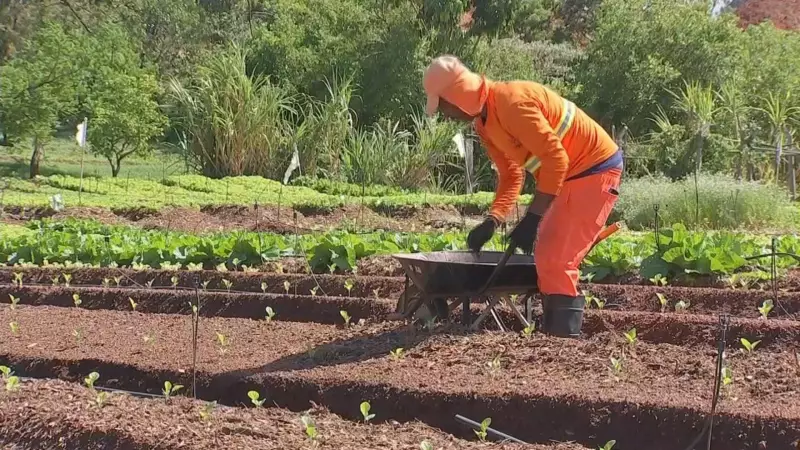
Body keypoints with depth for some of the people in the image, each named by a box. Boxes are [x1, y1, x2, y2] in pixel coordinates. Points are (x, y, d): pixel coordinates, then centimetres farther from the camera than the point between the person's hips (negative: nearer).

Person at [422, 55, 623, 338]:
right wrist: (492, 220, -5)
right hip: (569, 175, 10)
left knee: (555, 261, -12)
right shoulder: (483, 121, 6)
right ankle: (552, 333, 21)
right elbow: (510, 176, 10)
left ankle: (564, 339, -6)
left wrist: (532, 218, -27)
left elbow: (556, 157, -28)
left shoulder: (511, 103, -25)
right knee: (549, 258, 14)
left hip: (594, 171, -10)